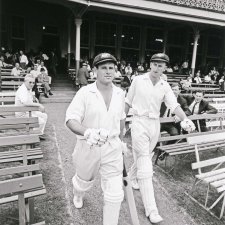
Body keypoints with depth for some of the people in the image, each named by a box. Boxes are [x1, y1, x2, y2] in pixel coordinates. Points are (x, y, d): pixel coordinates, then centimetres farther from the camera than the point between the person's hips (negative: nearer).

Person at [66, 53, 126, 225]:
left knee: (115, 193, -1)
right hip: (88, 147, -1)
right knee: (84, 181, 26)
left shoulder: (120, 94, -2)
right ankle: (78, 196, 63)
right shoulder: (85, 92, -15)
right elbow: (71, 119, -21)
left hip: (112, 147, 2)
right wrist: (87, 132, -40)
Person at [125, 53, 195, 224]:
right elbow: (128, 102, 4)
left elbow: (174, 105, -9)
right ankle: (151, 209, -1)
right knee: (145, 165, -7)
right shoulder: (138, 80, -4)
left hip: (155, 124, 4)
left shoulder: (165, 86, 2)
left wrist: (185, 118, -27)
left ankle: (132, 176, 53)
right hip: (140, 122, -4)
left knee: (144, 156, 21)